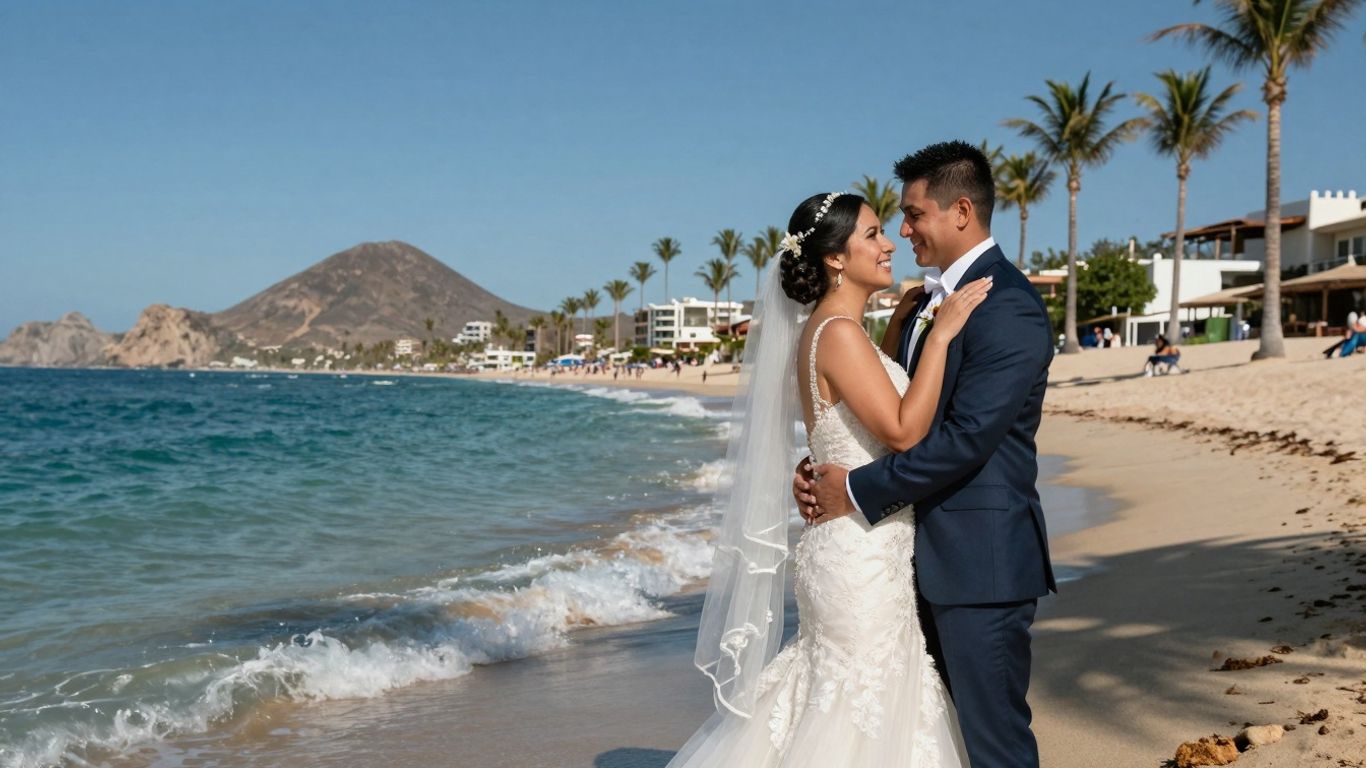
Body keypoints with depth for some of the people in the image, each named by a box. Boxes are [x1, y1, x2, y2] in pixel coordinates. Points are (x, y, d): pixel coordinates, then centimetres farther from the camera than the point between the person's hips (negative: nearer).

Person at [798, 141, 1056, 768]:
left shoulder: (1009, 309, -16)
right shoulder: (931, 299, 14)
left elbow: (964, 437, -23)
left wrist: (858, 491, -16)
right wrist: (824, 472, -3)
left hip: (979, 559, -9)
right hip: (929, 556, 9)